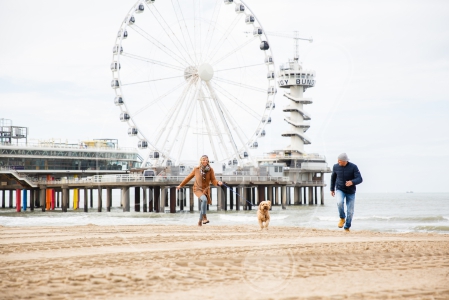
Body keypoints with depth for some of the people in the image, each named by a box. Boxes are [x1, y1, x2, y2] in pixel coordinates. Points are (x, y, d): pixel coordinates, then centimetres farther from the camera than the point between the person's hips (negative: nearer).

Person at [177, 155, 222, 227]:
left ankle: (200, 220, 35)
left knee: (203, 205, 12)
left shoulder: (210, 170, -10)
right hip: (198, 189, -3)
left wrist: (218, 182, -33)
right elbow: (189, 177, 1)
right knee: (204, 199, -30)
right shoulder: (196, 169, -11)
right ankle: (204, 217, -20)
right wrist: (181, 185, 9)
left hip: (206, 190, 3)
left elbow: (213, 180, -10)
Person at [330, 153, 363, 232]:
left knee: (350, 211, 2)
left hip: (351, 192, 0)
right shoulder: (336, 166, -9)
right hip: (340, 190, 0)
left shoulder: (353, 167, -17)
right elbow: (333, 177, 9)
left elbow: (359, 179, -22)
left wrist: (352, 182, -43)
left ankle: (347, 227, 24)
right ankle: (342, 219, -6)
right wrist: (332, 189, 14)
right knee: (340, 202, -31)